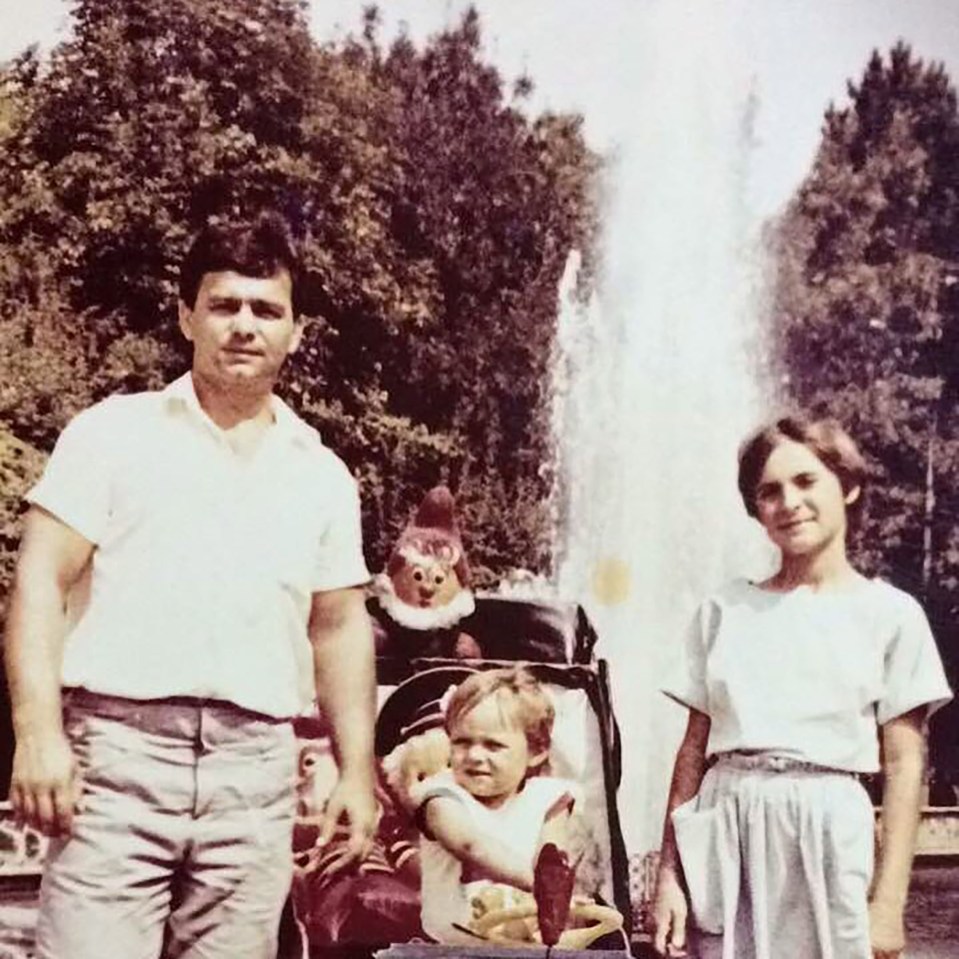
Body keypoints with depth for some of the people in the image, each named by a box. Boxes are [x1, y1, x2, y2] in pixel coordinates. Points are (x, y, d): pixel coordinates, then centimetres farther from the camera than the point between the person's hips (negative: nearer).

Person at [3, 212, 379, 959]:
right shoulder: (115, 431, 4)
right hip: (120, 749, -3)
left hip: (256, 768, 3)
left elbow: (340, 627, 16)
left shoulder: (323, 475, 14)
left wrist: (359, 772, 10)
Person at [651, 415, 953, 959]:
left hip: (826, 832, -2)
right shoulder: (724, 611, 7)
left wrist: (889, 901, -8)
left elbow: (904, 766, -1)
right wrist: (669, 876, 3)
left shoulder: (890, 613, 2)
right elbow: (695, 747, 8)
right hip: (723, 836, 2)